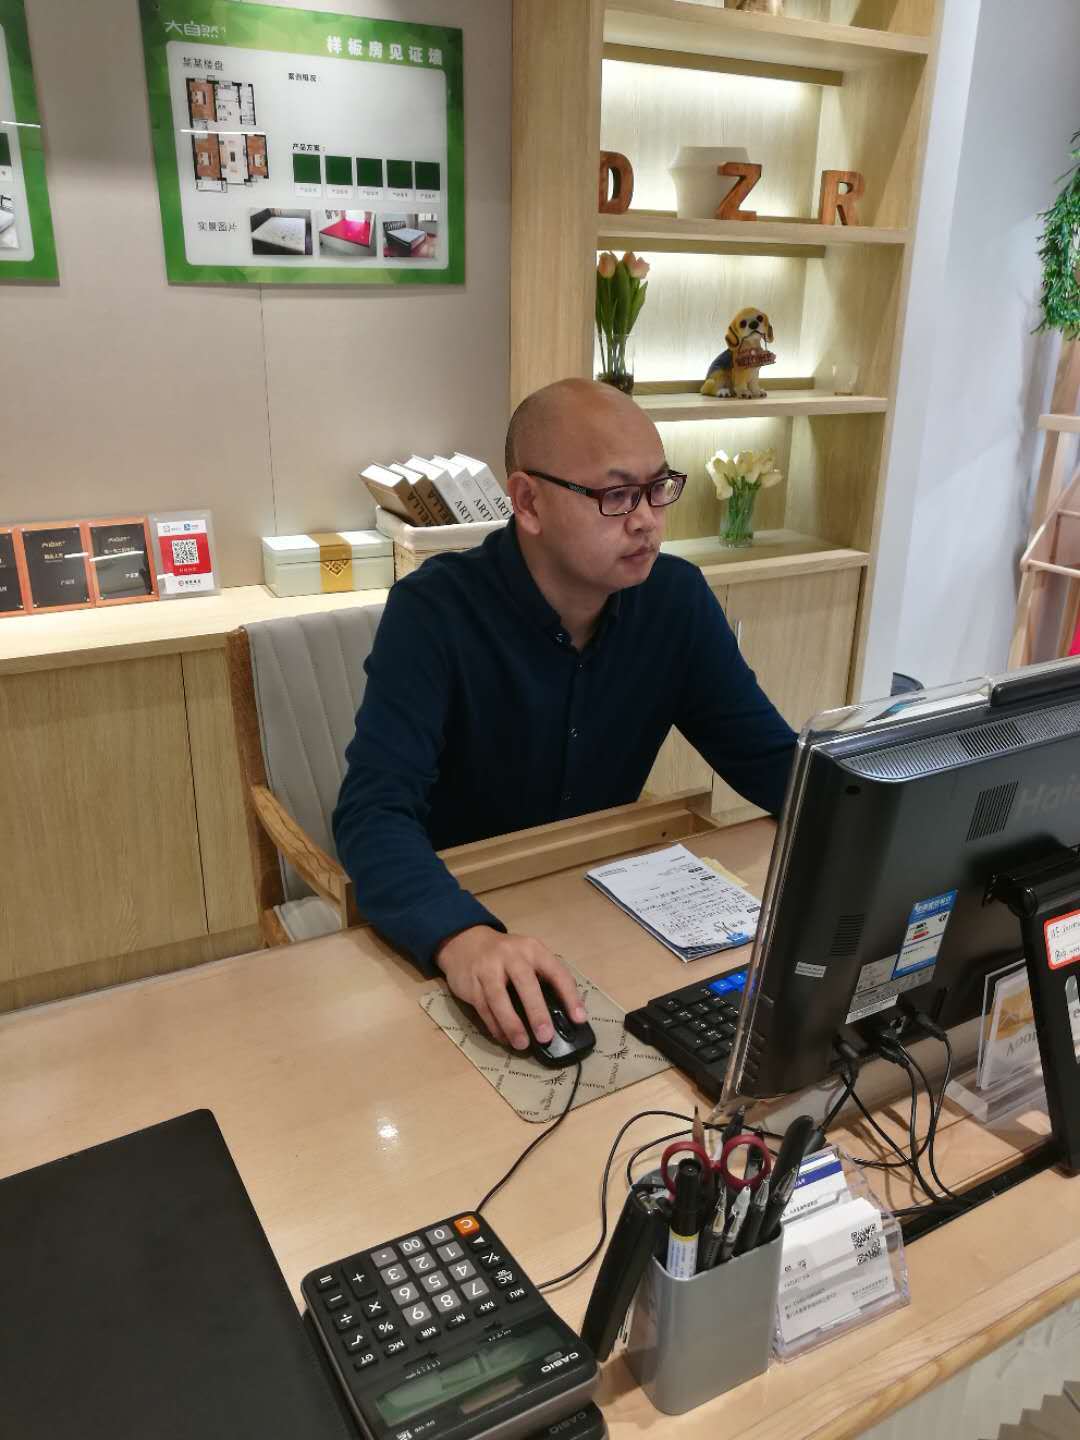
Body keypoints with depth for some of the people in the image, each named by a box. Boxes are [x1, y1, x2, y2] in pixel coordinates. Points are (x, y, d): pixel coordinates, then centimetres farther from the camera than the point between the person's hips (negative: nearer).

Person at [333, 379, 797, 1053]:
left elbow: (770, 759, -1)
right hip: (447, 914, -4)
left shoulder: (679, 598, -5)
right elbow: (376, 813, -29)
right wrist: (464, 936, -48)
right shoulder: (434, 611, -20)